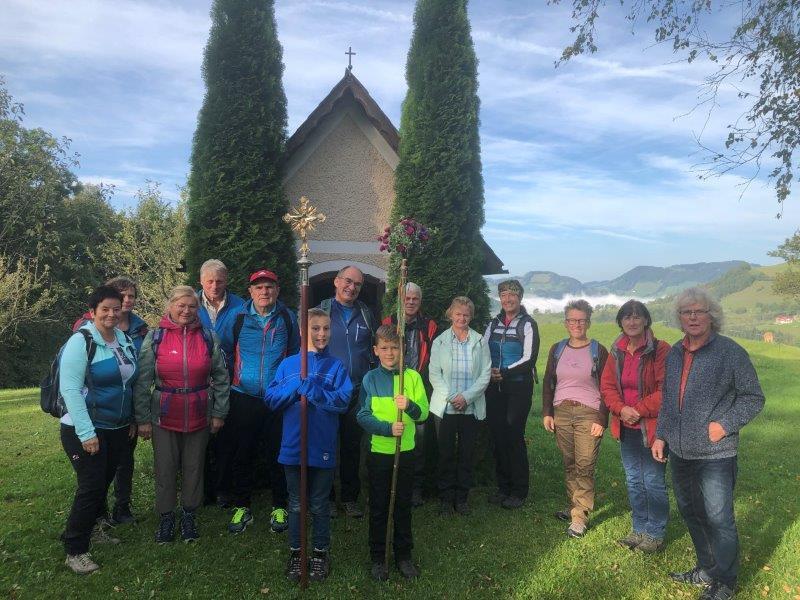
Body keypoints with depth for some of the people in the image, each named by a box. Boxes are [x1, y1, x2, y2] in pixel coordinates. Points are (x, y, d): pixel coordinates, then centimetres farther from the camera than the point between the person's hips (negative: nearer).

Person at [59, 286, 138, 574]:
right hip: (86, 431, -6)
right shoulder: (81, 342, -15)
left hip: (118, 429, 6)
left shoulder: (125, 340, 5)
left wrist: (131, 420, 14)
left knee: (104, 482, 16)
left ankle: (91, 528, 37)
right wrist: (87, 432, -21)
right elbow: (69, 389, -19)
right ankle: (75, 550, 13)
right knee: (91, 486, -3)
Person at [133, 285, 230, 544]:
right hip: (164, 416, -1)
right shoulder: (154, 338, -3)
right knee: (165, 470, 9)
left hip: (199, 416, 1)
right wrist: (143, 419, -4)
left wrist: (219, 413, 2)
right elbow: (143, 381, -2)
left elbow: (221, 378, 3)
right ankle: (166, 518, 26)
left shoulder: (209, 337, -1)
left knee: (194, 469, 12)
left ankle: (189, 516, 29)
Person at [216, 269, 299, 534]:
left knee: (278, 454, 8)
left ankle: (279, 507, 25)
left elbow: (295, 354, 12)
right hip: (244, 397, 0)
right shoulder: (238, 317, 0)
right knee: (242, 454, 9)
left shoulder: (287, 318, 2)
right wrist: (230, 382, 6)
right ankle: (241, 507, 27)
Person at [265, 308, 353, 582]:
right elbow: (271, 399, -4)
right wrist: (297, 384, -17)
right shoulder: (288, 364, 1)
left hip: (323, 448, -1)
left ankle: (321, 552, 31)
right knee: (296, 505, 16)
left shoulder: (336, 366, -3)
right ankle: (295, 552, 33)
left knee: (319, 505, 14)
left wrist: (308, 387, -20)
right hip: (293, 447, 1)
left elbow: (342, 400, -15)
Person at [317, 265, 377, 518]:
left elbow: (374, 348, 16)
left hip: (358, 392, 3)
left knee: (352, 445, 10)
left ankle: (350, 498, 24)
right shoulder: (321, 311, 0)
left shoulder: (366, 314, 9)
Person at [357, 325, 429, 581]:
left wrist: (410, 405, -27)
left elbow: (424, 413, -5)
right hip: (379, 451, -1)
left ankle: (404, 555, 29)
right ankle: (377, 558, 25)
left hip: (406, 451, 1)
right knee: (378, 507, 10)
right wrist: (388, 428, -23)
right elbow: (363, 416, -8)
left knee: (404, 505, 13)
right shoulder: (370, 379, -3)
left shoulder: (413, 376, -1)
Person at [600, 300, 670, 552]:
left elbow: (665, 389, -16)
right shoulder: (616, 351, 6)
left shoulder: (660, 349, -12)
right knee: (633, 481, 17)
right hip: (626, 427, 6)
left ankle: (656, 533, 21)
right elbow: (607, 385, 7)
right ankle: (639, 528, 33)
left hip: (651, 426, -6)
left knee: (653, 481, 3)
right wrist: (621, 409, -10)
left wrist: (639, 410, -17)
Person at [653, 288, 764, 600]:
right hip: (680, 452, 6)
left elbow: (754, 397, -6)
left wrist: (725, 425, -16)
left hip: (715, 455, -6)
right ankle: (706, 569, 36)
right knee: (690, 513, 17)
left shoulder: (731, 352, -10)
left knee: (718, 519, 0)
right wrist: (661, 435, 12)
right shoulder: (674, 354, 8)